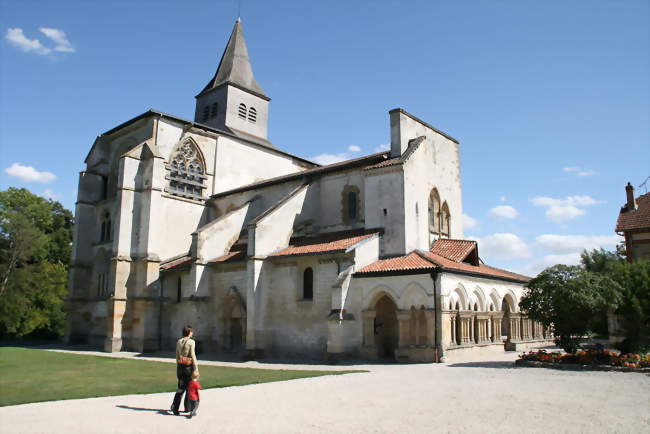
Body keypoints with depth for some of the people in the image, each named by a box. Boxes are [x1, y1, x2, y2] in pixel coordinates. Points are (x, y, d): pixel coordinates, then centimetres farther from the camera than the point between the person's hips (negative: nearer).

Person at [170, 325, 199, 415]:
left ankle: (175, 406, -6)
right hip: (189, 366, -5)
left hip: (180, 366, 5)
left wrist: (178, 367, 19)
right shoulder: (191, 342, -11)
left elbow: (177, 356, 10)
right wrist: (196, 369, -10)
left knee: (181, 387, 11)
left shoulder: (179, 342, 6)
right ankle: (187, 408, 18)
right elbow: (193, 356, -14)